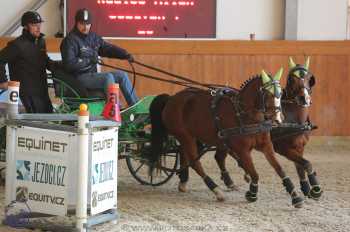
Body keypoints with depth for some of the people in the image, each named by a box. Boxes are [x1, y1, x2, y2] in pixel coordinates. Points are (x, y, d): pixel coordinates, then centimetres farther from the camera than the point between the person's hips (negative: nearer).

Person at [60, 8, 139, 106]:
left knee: (122, 75, 0)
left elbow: (108, 48, 14)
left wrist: (126, 55, -1)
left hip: (92, 75, 8)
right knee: (108, 77, -27)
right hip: (80, 77, -8)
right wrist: (89, 60, -20)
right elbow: (69, 64, -21)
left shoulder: (93, 37, 12)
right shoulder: (70, 40, -11)